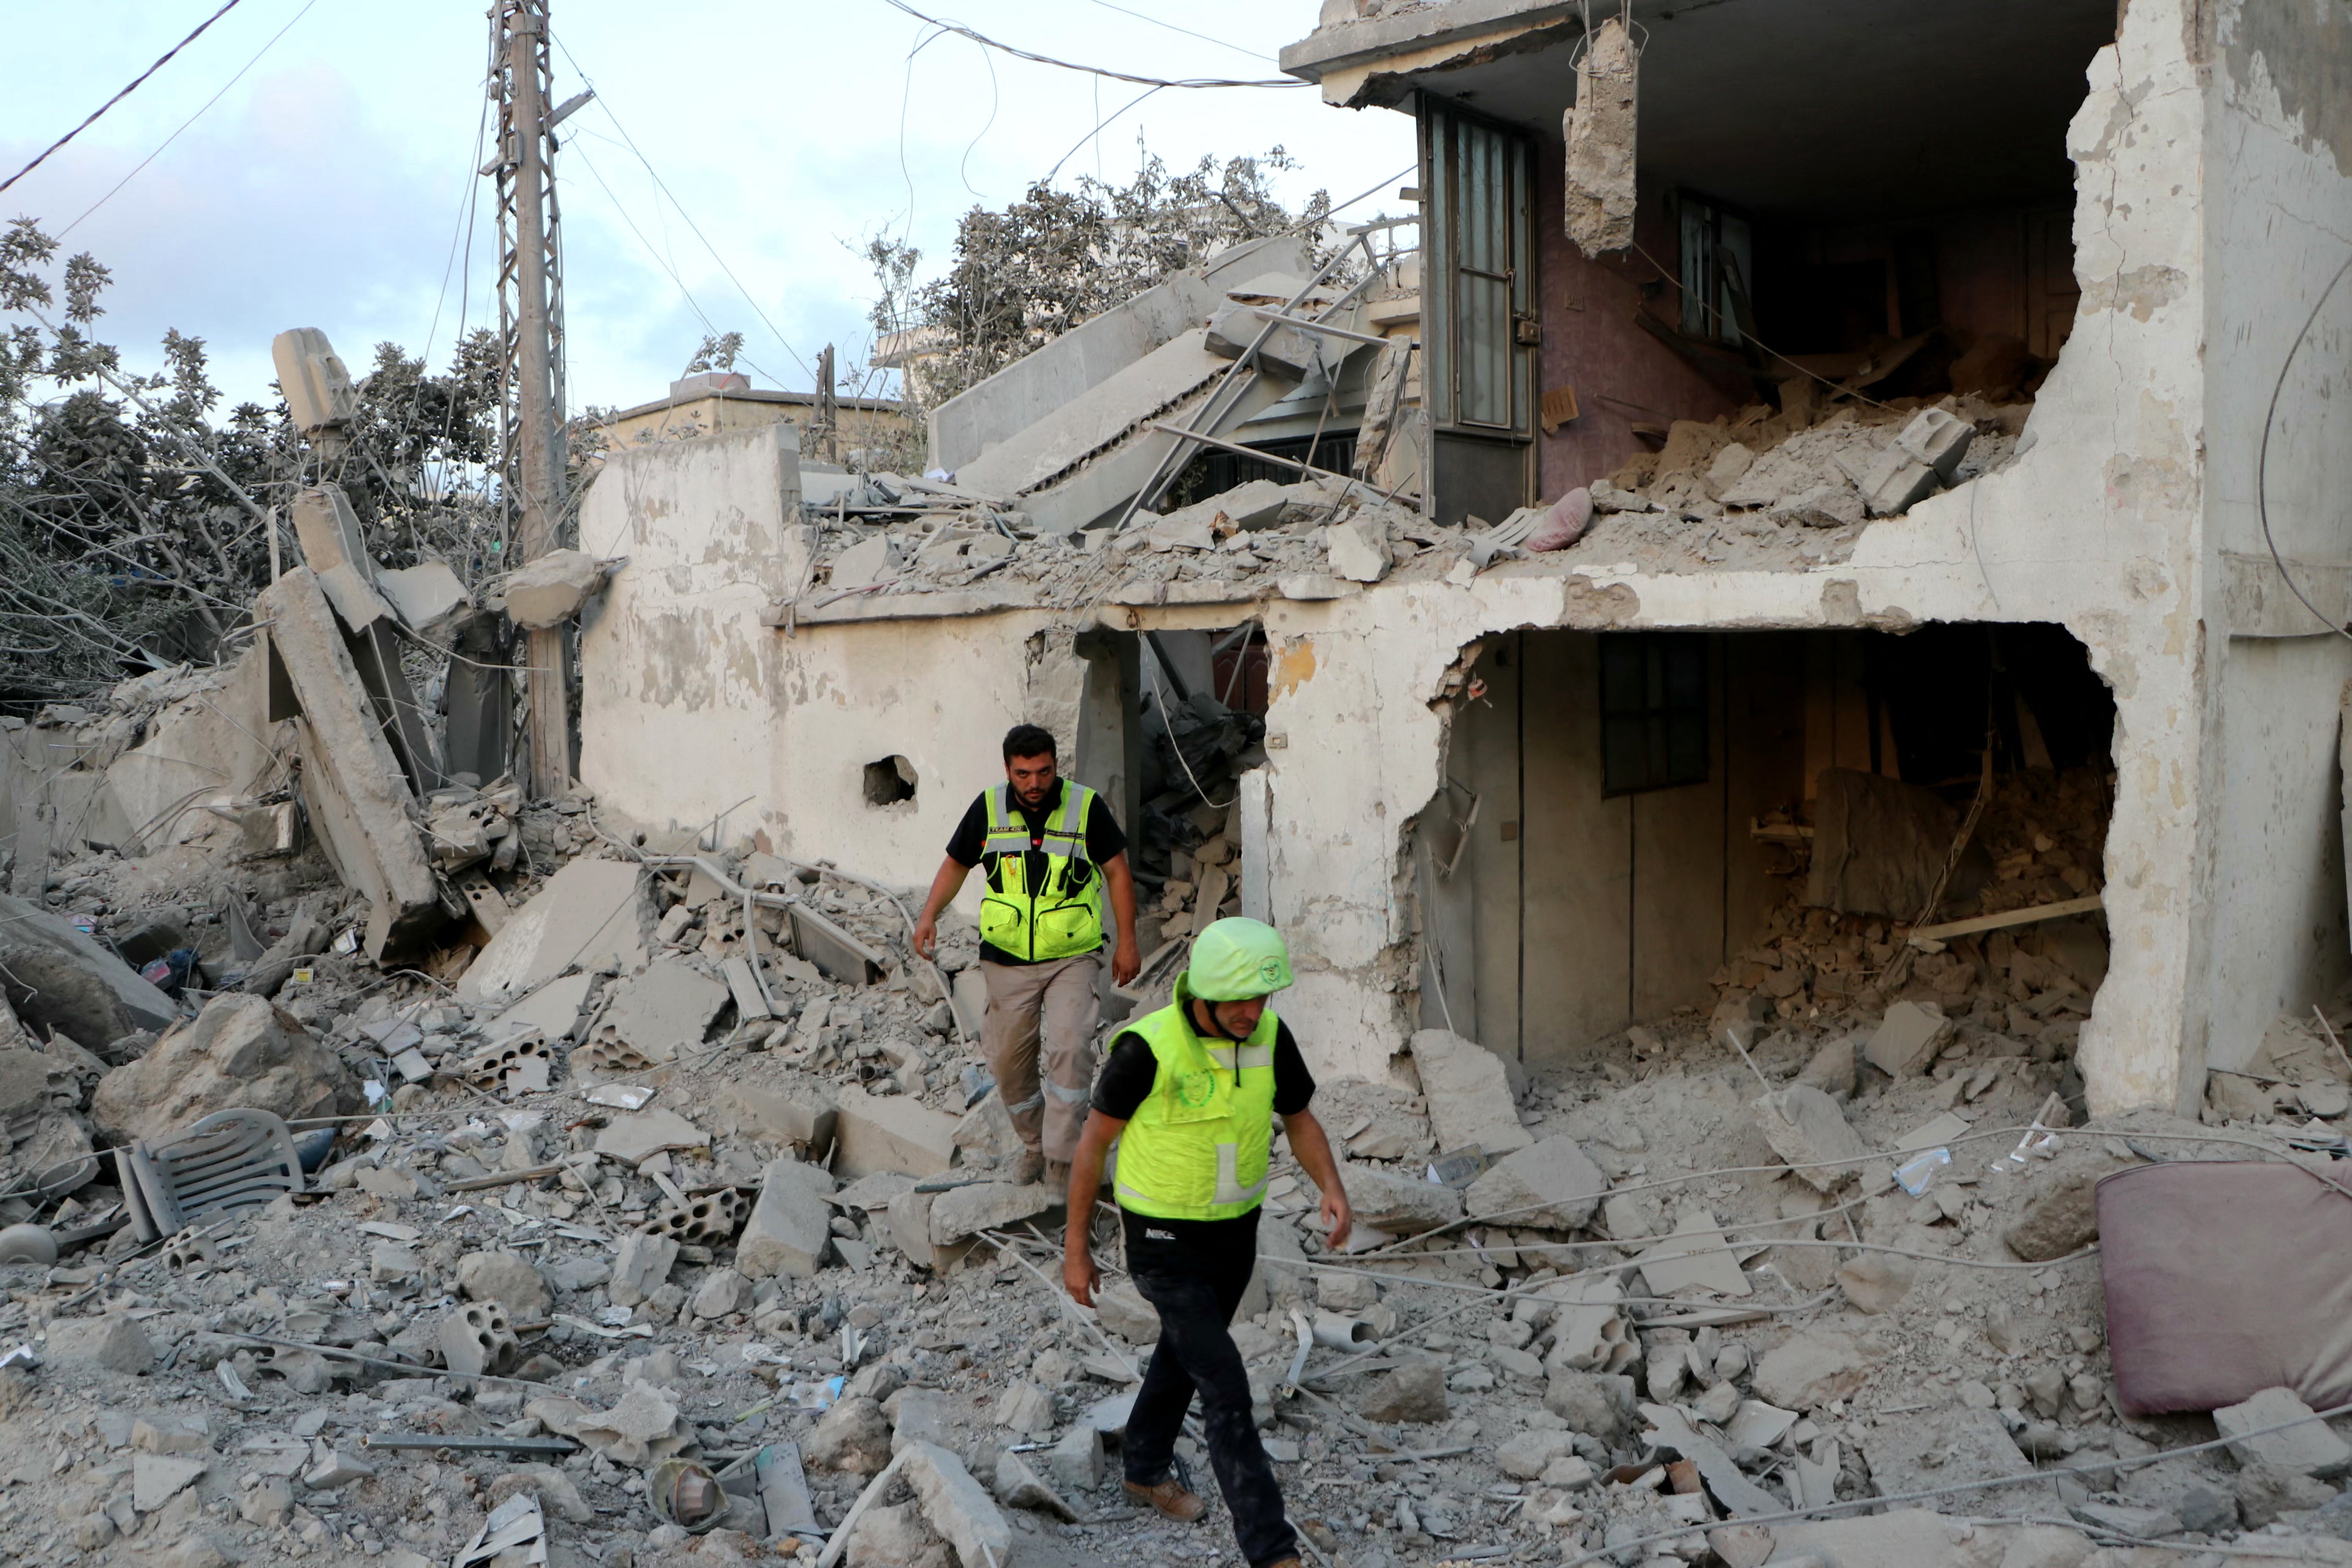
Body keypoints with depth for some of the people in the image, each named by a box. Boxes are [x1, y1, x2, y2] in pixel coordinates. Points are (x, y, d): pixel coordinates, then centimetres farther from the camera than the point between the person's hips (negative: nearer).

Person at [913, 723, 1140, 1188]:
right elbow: (956, 864, 11)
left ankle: (1062, 1158, -9)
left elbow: (1117, 871, 1)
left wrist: (1127, 942, 0)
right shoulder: (988, 809, -2)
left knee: (1070, 1049, -18)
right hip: (1007, 959, 3)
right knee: (1009, 1060, 7)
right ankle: (1033, 1144, 29)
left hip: (1073, 958, -2)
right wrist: (929, 915, -5)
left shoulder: (1086, 806, -7)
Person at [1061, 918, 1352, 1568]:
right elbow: (1094, 1141, -15)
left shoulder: (1270, 1034, -13)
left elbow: (1300, 1122, 0)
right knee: (1227, 1389, -8)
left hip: (1234, 1231, 6)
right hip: (1165, 1243, -6)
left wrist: (1333, 1191, -20)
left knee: (1188, 1353, 26)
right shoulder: (1147, 1047, -28)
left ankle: (1146, 1467, 52)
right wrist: (1075, 1249, -8)